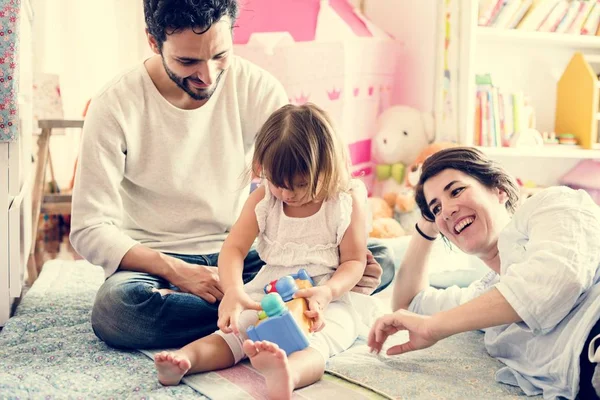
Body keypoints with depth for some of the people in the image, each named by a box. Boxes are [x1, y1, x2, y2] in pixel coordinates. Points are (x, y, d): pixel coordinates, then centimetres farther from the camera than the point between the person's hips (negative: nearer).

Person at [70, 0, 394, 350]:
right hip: (157, 264, -1)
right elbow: (89, 229, -13)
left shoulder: (257, 88, -6)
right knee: (115, 309, -38)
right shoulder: (116, 107, -13)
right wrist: (177, 271, -27)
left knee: (380, 260, -14)